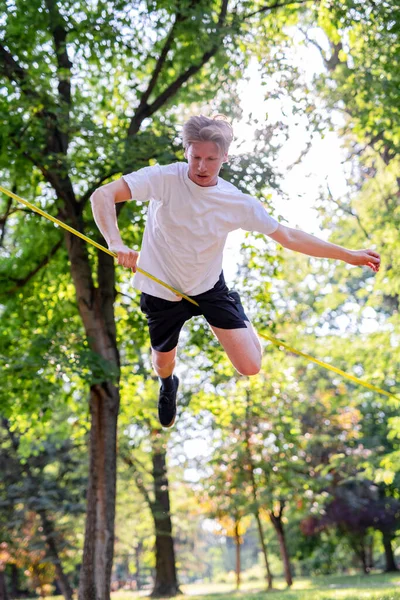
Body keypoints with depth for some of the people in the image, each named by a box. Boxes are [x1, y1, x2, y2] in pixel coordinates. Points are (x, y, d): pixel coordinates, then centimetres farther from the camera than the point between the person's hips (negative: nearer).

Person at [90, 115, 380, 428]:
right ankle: (168, 385, 61)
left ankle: (242, 320, 29)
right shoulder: (164, 179, -24)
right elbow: (102, 195, -32)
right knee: (163, 363, 19)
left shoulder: (238, 202, -15)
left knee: (250, 367, -7)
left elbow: (288, 236, -7)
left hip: (210, 286, 1)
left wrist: (349, 255, -7)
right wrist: (116, 243, -48)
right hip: (162, 290, -1)